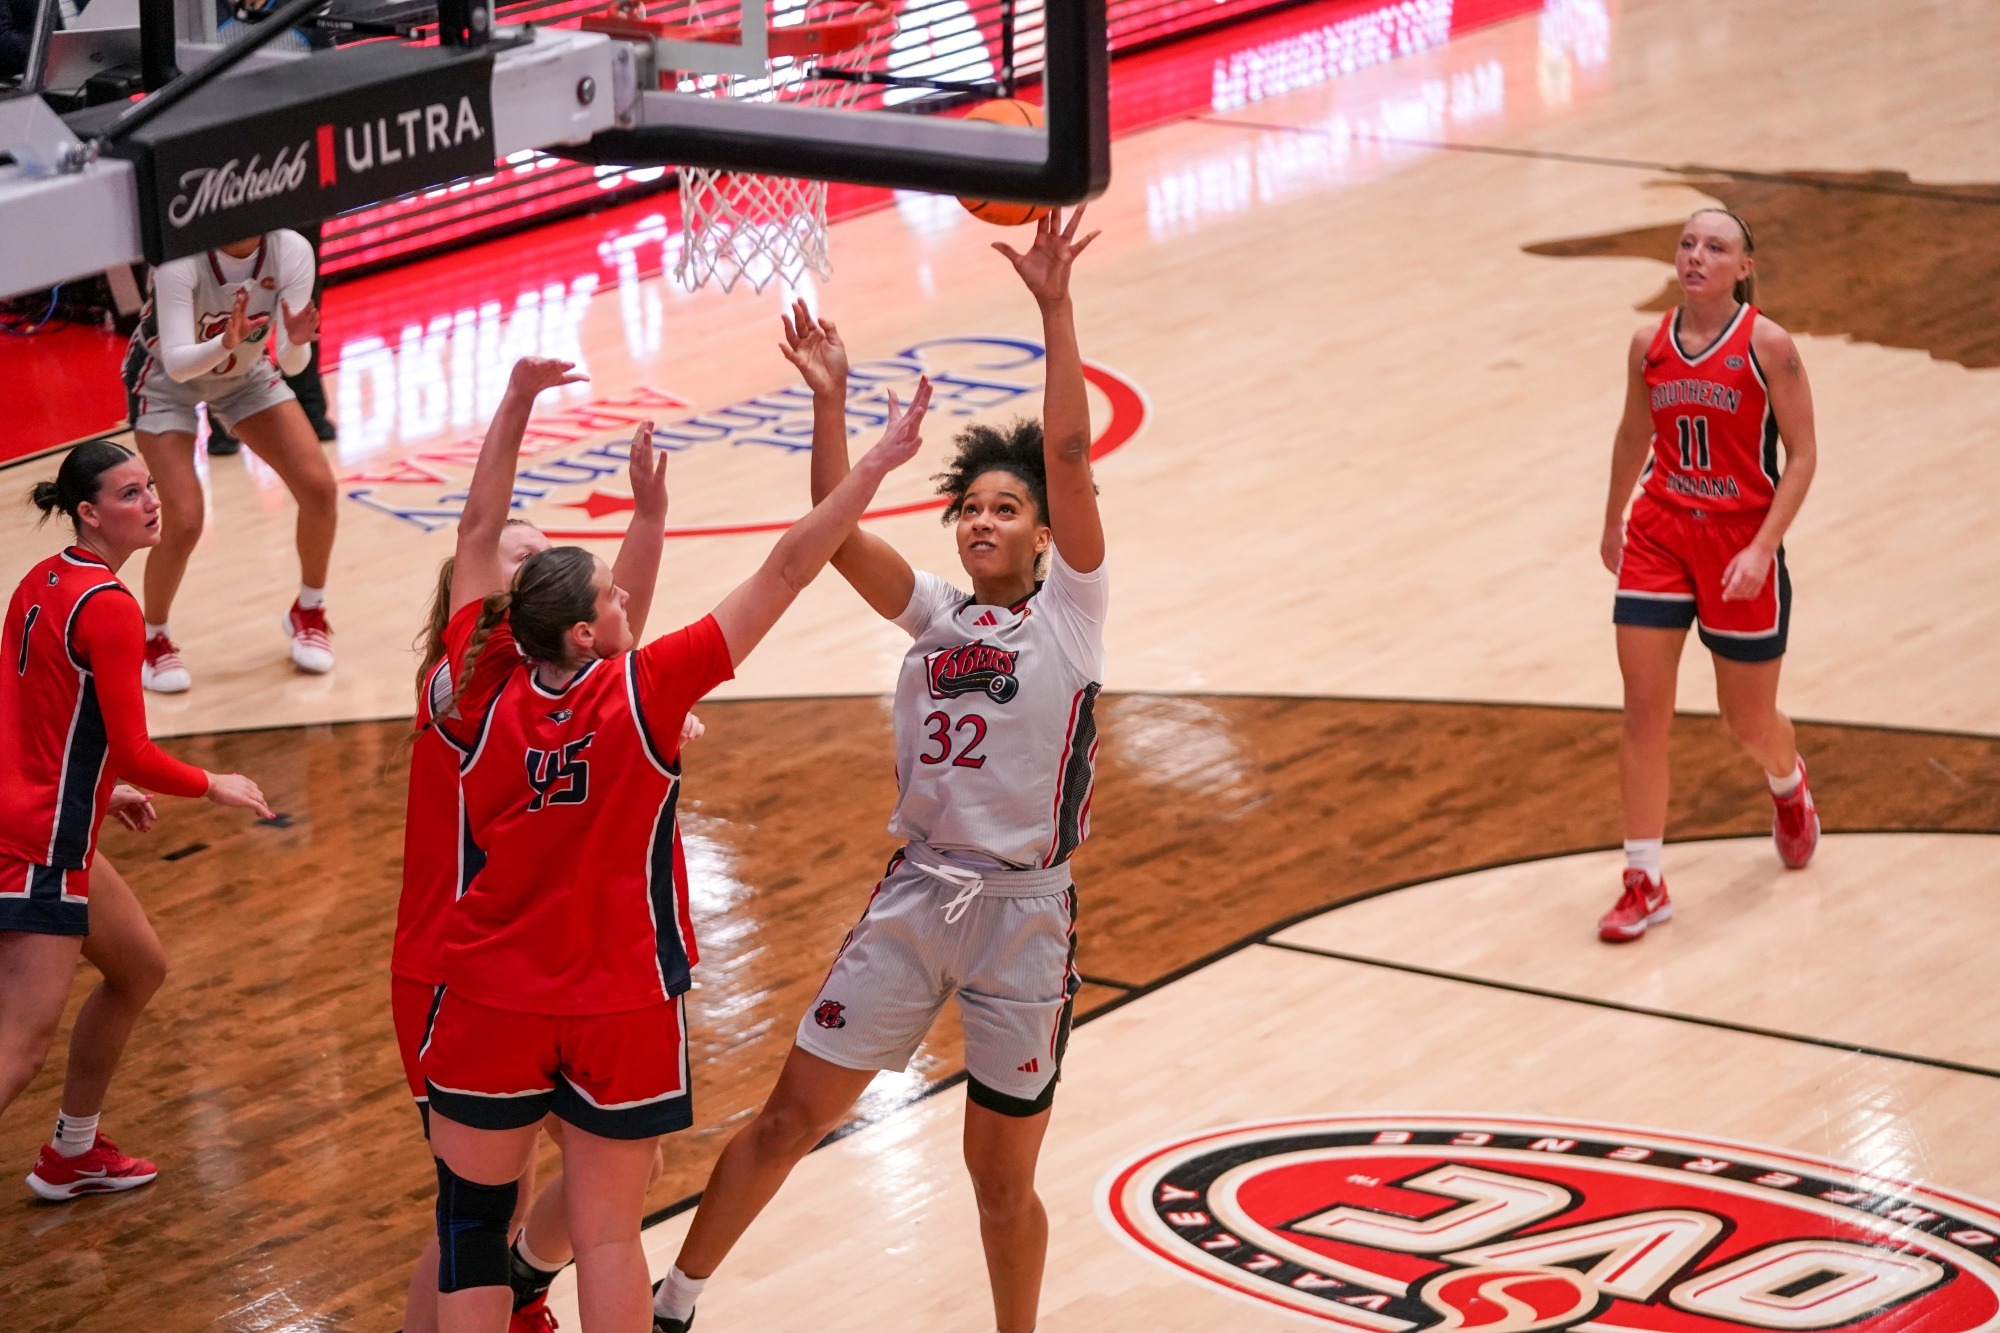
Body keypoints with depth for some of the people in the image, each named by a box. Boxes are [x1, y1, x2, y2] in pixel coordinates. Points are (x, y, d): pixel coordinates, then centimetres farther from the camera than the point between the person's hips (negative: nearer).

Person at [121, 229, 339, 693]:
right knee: (184, 521, -17)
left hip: (246, 373, 4)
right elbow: (176, 362, -40)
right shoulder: (181, 261, -35)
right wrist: (225, 343, -58)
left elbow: (292, 363, -25)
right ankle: (152, 639, 9)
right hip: (166, 381, -4)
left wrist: (296, 341, -47)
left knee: (318, 486, -9)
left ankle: (309, 612, 17)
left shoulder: (291, 251, -25)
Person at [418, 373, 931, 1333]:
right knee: (608, 1237, 7)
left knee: (471, 1224, 10)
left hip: (489, 1003, 2)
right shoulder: (645, 692, -16)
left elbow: (477, 543, 3)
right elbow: (785, 572, -15)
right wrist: (875, 465, -12)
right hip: (623, 1010, -2)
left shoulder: (481, 698, -9)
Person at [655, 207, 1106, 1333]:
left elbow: (1068, 452, -14)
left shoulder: (1069, 609, -2)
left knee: (1003, 1177, 5)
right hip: (915, 894, 4)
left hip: (1024, 913, -4)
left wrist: (1055, 307, -21)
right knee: (791, 1117, 8)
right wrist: (831, 398, -16)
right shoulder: (936, 613, 9)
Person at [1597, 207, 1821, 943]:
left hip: (1741, 545, -3)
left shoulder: (1767, 346, -13)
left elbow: (1802, 455, -12)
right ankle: (1644, 883, 4)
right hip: (1659, 535, 3)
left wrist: (1762, 549, -20)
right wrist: (1612, 520, 26)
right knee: (1643, 713, -5)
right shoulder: (1650, 346, 0)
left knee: (1750, 722, 10)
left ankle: (1789, 786, 47)